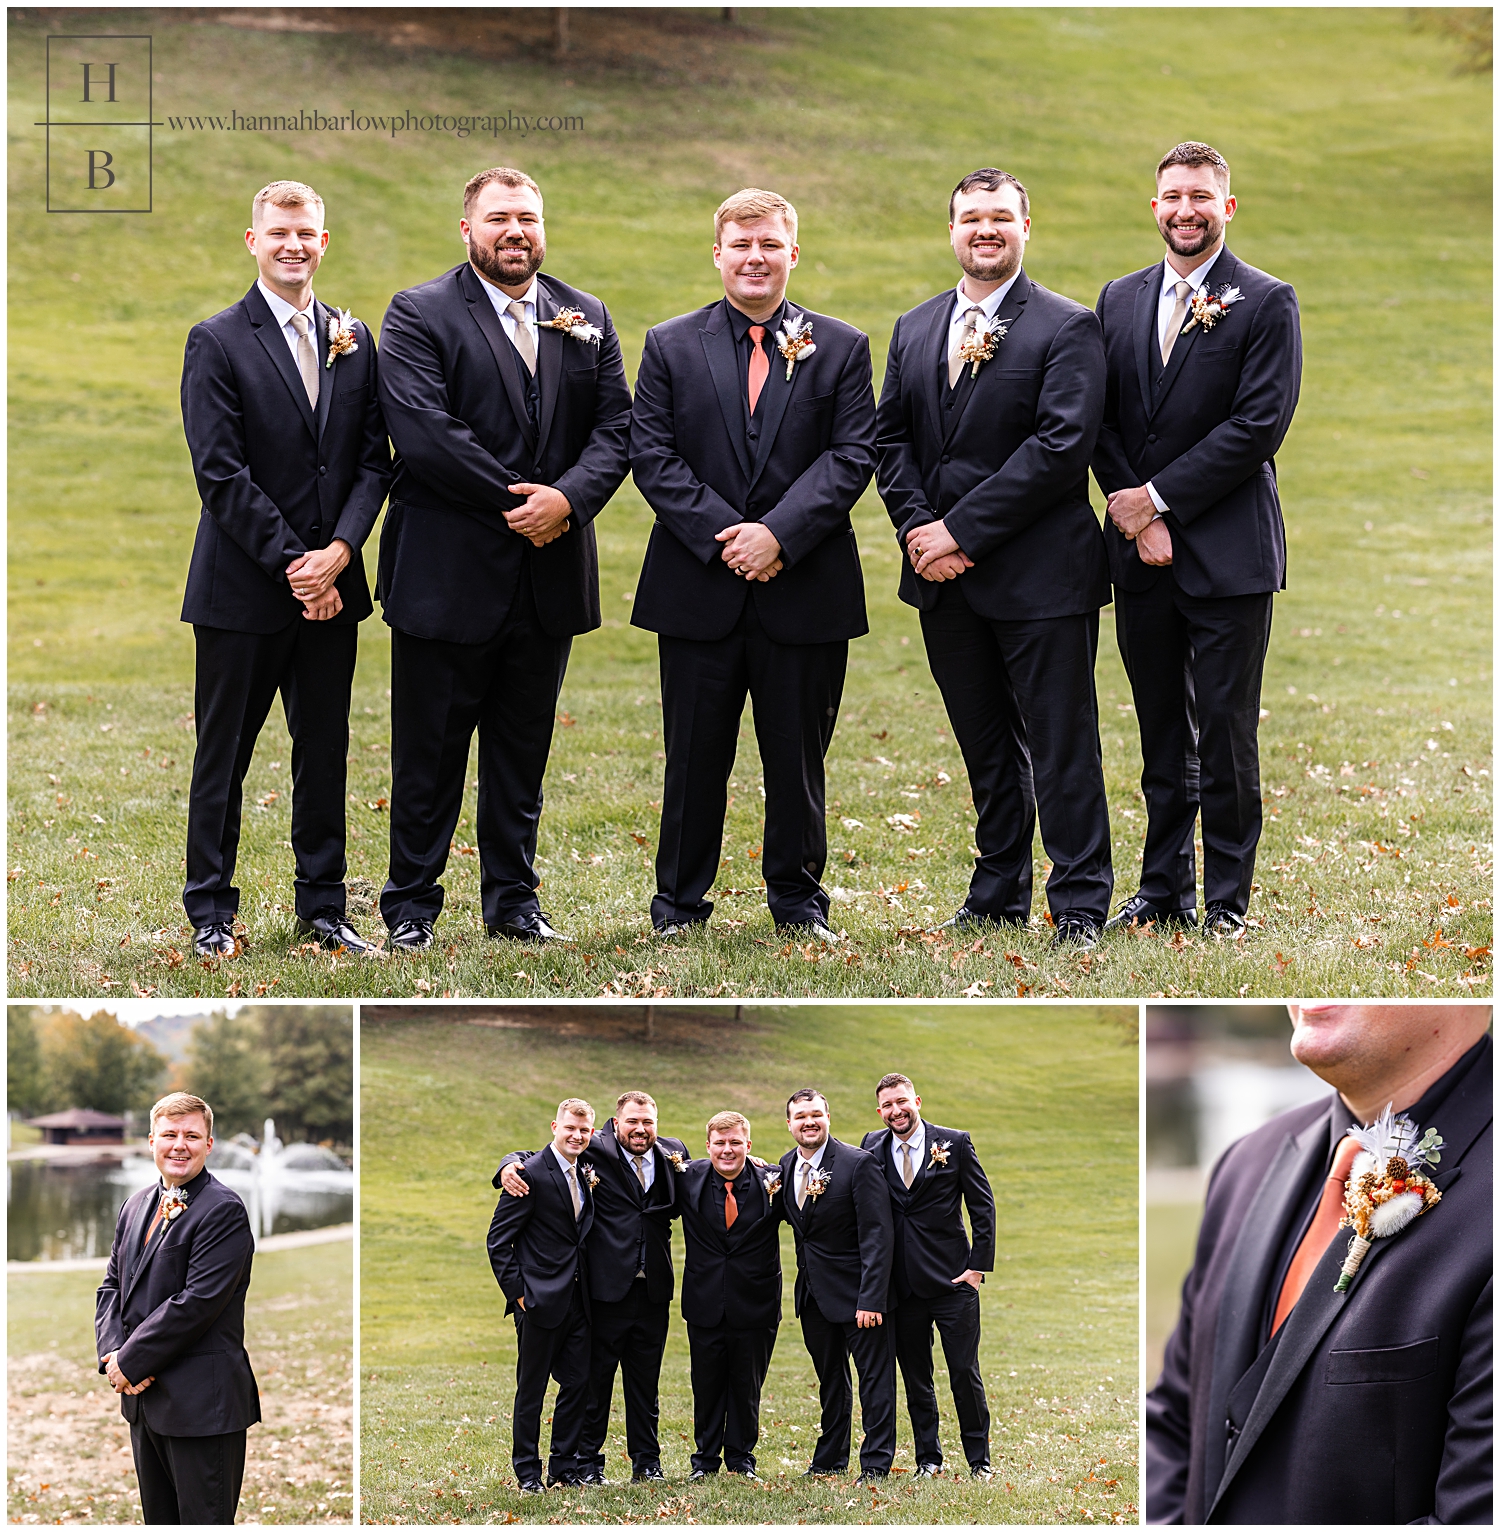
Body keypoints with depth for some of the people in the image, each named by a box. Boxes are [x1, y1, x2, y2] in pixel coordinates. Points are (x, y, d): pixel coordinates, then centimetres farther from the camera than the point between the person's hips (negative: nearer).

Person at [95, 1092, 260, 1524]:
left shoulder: (223, 1211, -14)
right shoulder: (137, 1205, 14)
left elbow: (196, 1302, -20)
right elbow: (112, 1285, 14)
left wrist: (130, 1362, -15)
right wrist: (113, 1353, -5)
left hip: (201, 1404, -8)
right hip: (144, 1397, 8)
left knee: (203, 1520, -3)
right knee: (158, 1518, 16)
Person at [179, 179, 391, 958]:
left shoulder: (353, 339, 10)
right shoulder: (217, 342, -5)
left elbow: (373, 458, 6)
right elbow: (220, 471, -11)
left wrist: (340, 550, -10)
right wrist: (290, 563, -15)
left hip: (330, 582, 4)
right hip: (242, 588, -4)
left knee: (325, 749, 10)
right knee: (223, 752, 4)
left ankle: (322, 906, 20)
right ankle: (211, 912, 14)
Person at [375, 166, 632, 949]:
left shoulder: (587, 319, 12)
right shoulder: (418, 314, -3)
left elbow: (614, 429, 4)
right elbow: (424, 432, -15)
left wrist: (567, 497, -15)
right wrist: (515, 501, -15)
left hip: (549, 576, 4)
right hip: (447, 575, -4)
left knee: (523, 751, 12)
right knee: (429, 753, 3)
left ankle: (513, 899, 22)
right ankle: (411, 906, 12)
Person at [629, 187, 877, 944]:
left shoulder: (841, 348, 5)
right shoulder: (670, 345, 6)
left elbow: (851, 456, -4)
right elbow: (652, 456, -1)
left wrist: (778, 533, -16)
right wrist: (722, 535, -14)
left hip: (805, 590, 0)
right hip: (699, 590, 0)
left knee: (799, 756, 8)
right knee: (694, 755, 6)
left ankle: (798, 898, 22)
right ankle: (679, 902, 17)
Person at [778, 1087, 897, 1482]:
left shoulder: (859, 1164, -16)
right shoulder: (787, 1165, 5)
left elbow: (877, 1237, -18)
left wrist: (870, 1298, -24)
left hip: (856, 1290, -6)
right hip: (813, 1293, 6)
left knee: (874, 1376, -1)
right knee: (829, 1377, 17)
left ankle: (876, 1463, 6)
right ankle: (831, 1459, 26)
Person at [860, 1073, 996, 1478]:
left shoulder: (954, 1143, -1)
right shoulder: (873, 1147, 6)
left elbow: (983, 1206, 1)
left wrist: (979, 1265, -5)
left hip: (953, 1281, -3)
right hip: (903, 1285, 3)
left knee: (965, 1374, -1)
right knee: (916, 1379, 7)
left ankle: (979, 1460, 11)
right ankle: (928, 1459, 18)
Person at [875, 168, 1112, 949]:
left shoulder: (1066, 327, -6)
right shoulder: (913, 329, 14)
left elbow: (1062, 445, -15)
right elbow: (890, 440, 13)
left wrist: (963, 530, -17)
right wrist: (918, 531, -5)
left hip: (1040, 576, -5)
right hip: (943, 576, 6)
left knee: (1061, 745, -2)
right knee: (984, 746, 14)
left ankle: (1079, 906, 5)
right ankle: (998, 894, 23)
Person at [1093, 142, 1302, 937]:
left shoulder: (1267, 303, -4)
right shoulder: (1119, 299, 11)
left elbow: (1259, 425, -12)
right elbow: (1103, 421, 8)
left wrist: (1158, 499, -13)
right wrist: (1137, 519, -6)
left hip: (1226, 552, -4)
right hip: (1142, 553, 5)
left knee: (1225, 738, 0)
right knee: (1162, 737, 12)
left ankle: (1227, 902, 8)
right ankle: (1163, 890, 21)